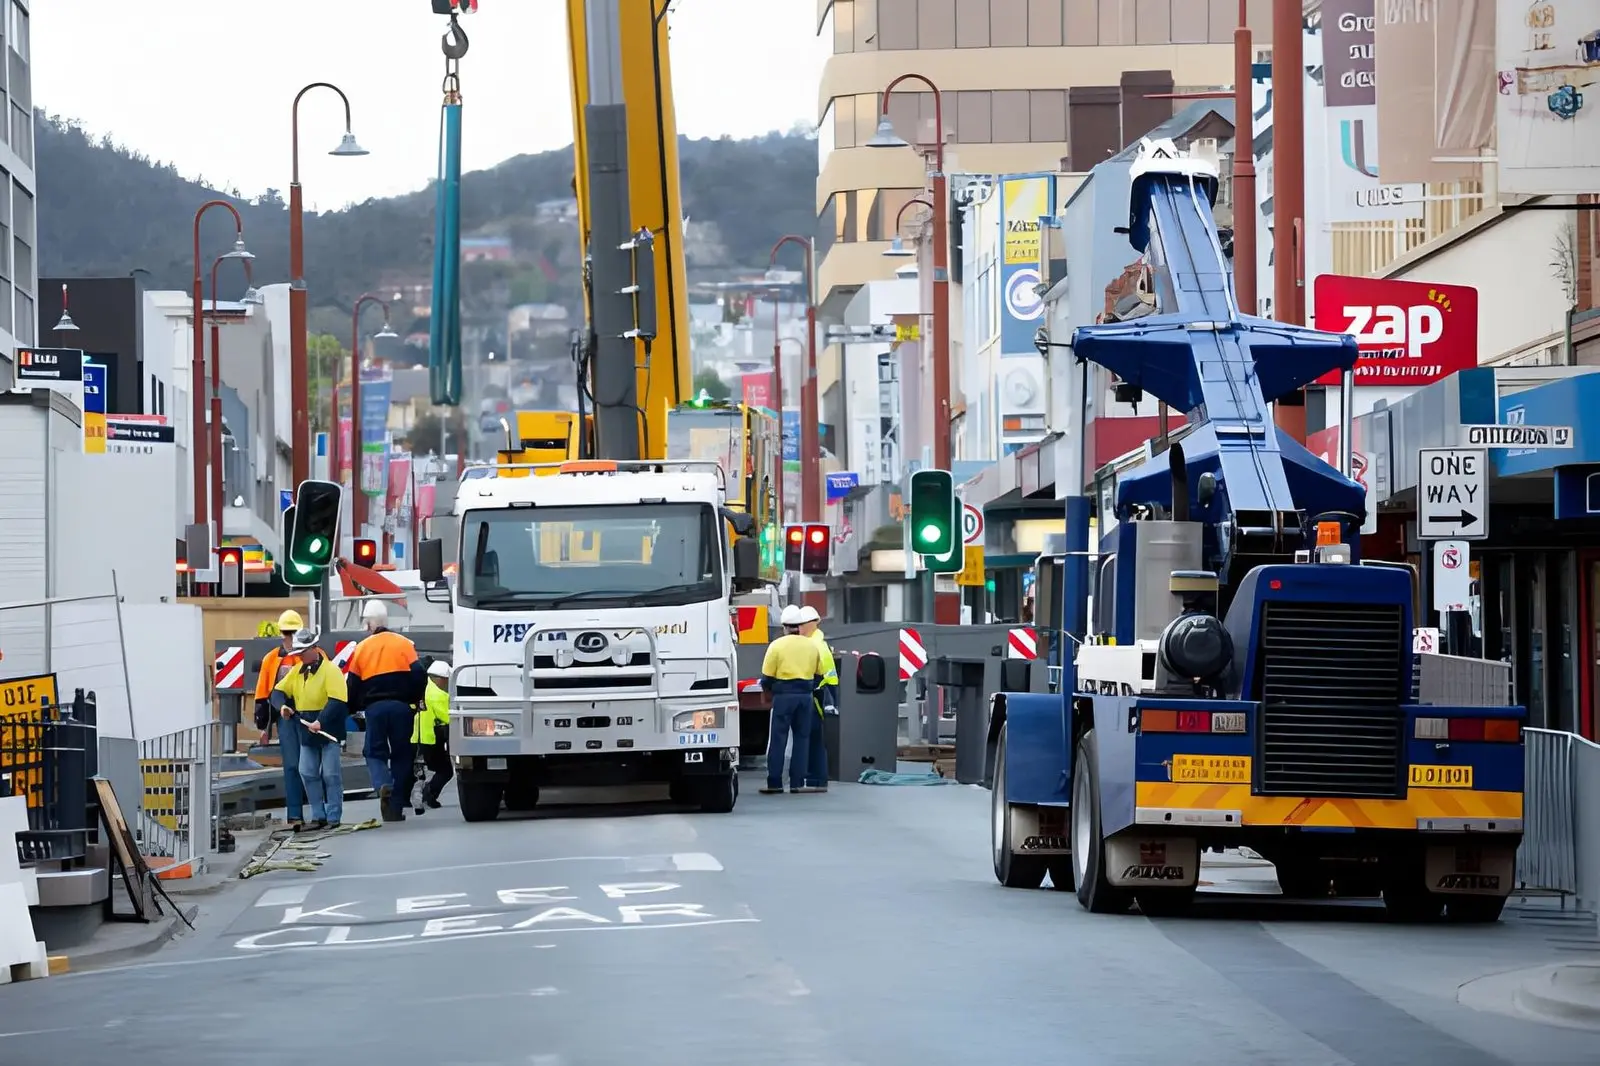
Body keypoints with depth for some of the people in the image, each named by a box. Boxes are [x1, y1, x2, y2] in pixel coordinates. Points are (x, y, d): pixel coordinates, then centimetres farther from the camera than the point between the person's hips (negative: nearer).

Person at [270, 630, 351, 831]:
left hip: (329, 731, -7)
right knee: (308, 773, 7)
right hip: (306, 731, 7)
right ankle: (318, 816, 14)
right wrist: (282, 706, -8)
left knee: (330, 775, -3)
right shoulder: (298, 671, 8)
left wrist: (321, 722, -30)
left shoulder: (330, 670, -14)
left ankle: (333, 817, 2)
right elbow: (279, 691, 14)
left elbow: (338, 701, -24)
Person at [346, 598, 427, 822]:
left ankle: (383, 785, -24)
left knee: (375, 752, 9)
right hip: (400, 707, 0)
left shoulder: (361, 648, 5)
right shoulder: (404, 644, 3)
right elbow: (418, 675, -3)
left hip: (374, 708, 0)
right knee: (401, 755, 8)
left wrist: (354, 707, 23)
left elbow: (353, 684, 8)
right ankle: (396, 808, 5)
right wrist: (414, 699, 13)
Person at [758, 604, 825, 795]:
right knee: (802, 739, 8)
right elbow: (818, 675, 12)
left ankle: (774, 783, -2)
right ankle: (797, 783, 6)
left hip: (783, 695, -4)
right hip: (806, 695, 4)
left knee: (778, 740, 0)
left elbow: (767, 677, -6)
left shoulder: (777, 645, -6)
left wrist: (769, 690, 13)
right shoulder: (812, 645, 7)